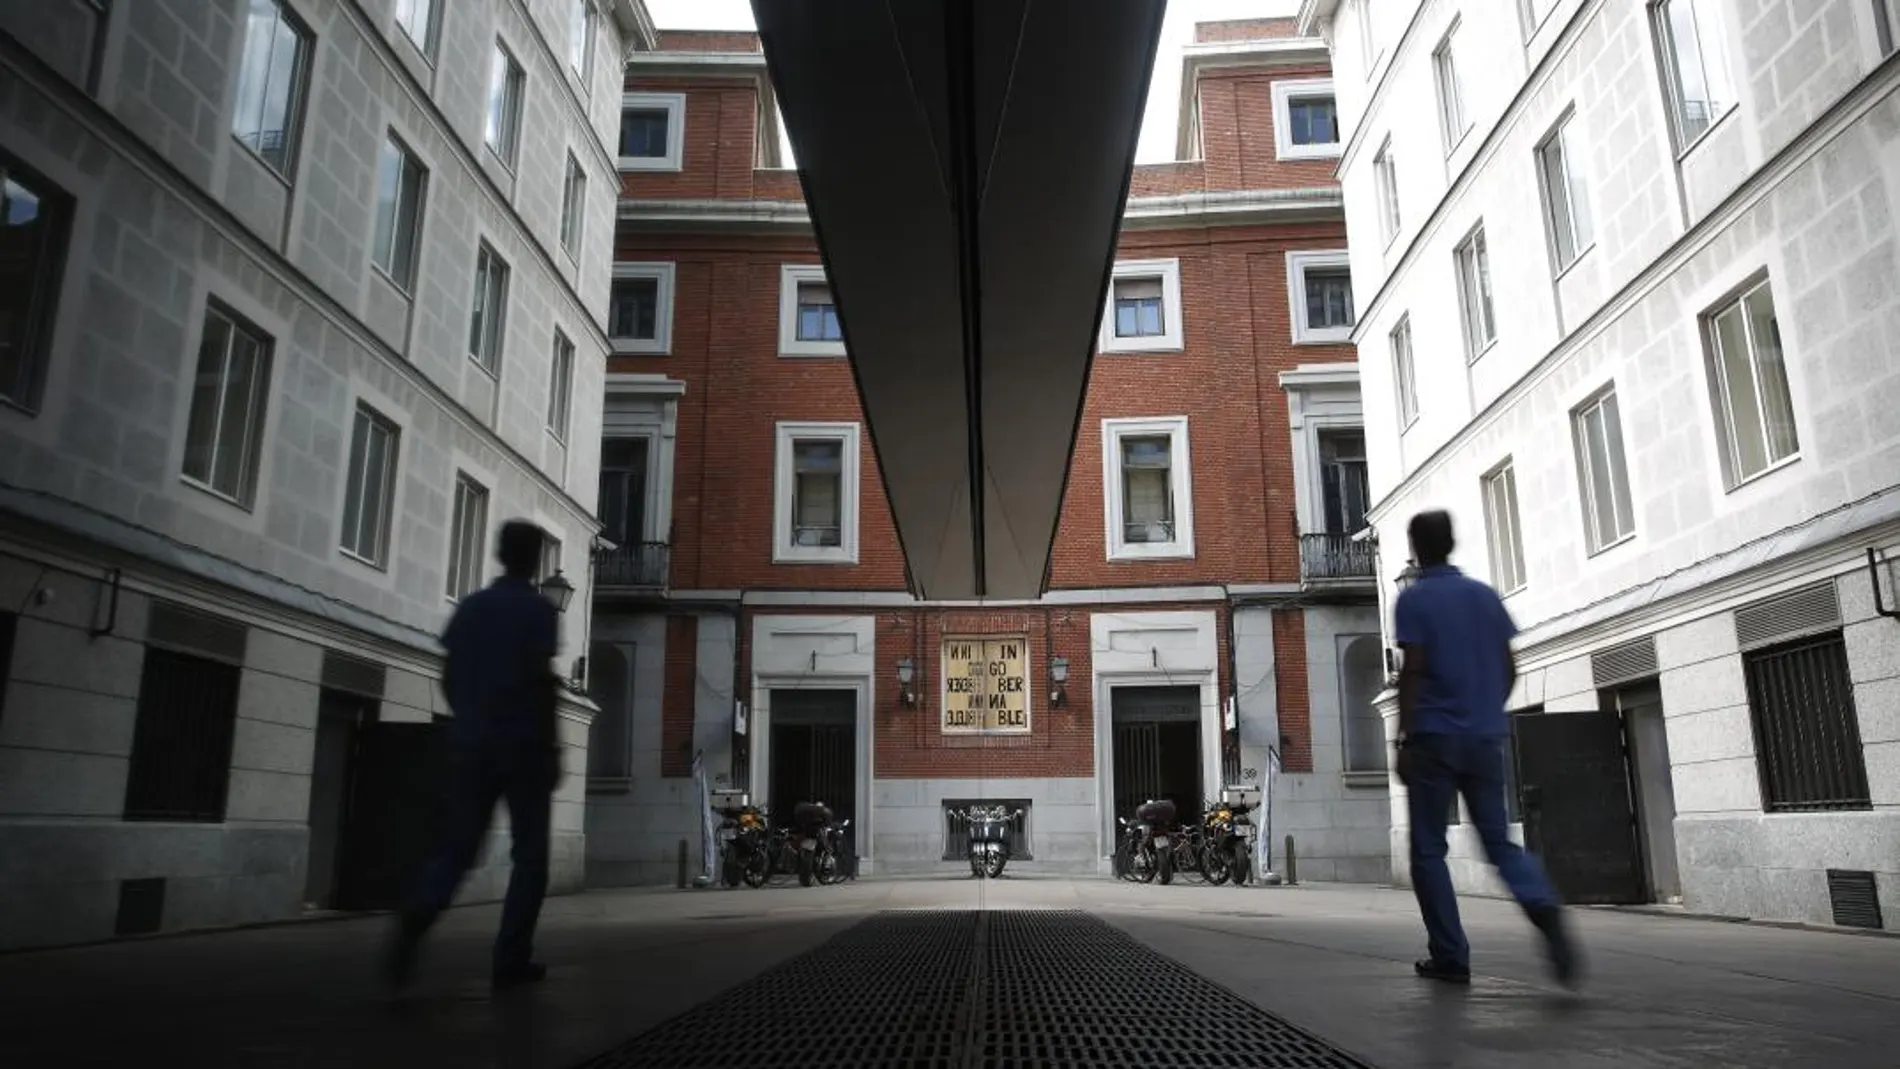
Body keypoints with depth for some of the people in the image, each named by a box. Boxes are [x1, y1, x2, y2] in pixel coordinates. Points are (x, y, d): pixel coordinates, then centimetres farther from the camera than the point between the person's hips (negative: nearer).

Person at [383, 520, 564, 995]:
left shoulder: (469, 607, 10)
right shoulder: (538, 610, -6)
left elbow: (448, 679, 10)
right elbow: (539, 681, -12)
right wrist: (553, 747, -7)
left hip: (470, 745, 4)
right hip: (523, 746, -4)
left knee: (456, 847, 7)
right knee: (529, 853, 6)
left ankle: (413, 922, -19)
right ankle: (511, 958, 5)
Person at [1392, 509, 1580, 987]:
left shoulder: (1413, 600, -5)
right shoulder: (1486, 595, 10)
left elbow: (1413, 672, -12)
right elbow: (1509, 670, 11)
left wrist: (1402, 740, -8)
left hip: (1434, 738, -5)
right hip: (1486, 737, 5)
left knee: (1428, 849, 6)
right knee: (1499, 840, 11)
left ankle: (1450, 957, 6)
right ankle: (1545, 909, -17)